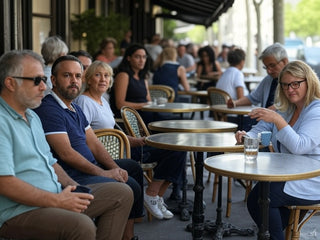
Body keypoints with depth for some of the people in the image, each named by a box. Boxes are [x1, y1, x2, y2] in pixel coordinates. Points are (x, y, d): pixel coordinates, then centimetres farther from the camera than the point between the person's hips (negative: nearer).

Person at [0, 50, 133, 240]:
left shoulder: (32, 117, 19)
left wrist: (72, 186, 5)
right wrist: (57, 201, -19)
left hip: (56, 195, 10)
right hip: (17, 212, -10)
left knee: (122, 193, 7)